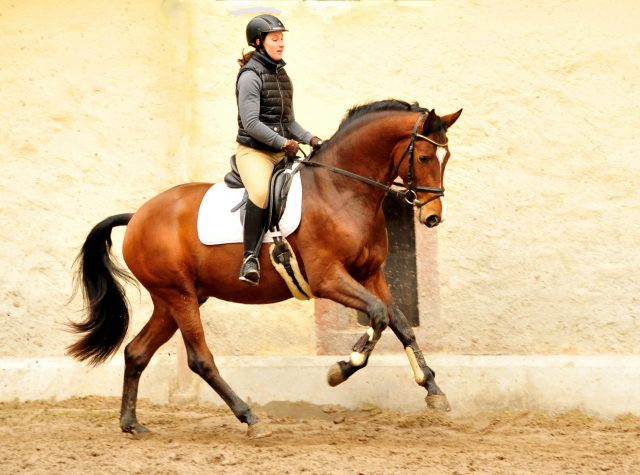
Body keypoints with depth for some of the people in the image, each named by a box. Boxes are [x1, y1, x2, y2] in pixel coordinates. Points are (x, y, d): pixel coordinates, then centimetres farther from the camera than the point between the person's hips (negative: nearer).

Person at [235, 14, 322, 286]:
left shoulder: (281, 75, 16)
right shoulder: (250, 76, -9)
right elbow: (251, 123, -17)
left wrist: (310, 139, 4)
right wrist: (283, 142, -19)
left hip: (281, 152, 8)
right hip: (253, 151, -8)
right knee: (261, 192, -36)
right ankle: (250, 258, -33)